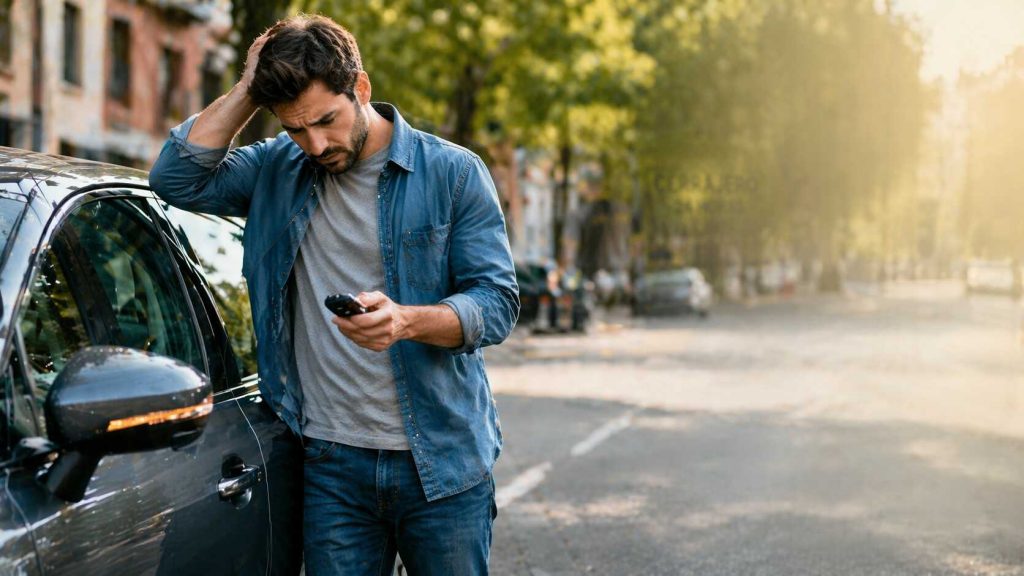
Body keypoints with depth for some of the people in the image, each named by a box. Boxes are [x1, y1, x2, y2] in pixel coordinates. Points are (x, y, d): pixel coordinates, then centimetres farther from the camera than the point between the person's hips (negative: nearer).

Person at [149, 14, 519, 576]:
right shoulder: (276, 168, 7)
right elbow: (177, 179, -5)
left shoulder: (453, 172, -3)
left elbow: (497, 302, -7)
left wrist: (405, 320, -27)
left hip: (441, 460, -2)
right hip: (332, 464, 2)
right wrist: (247, 89, -6)